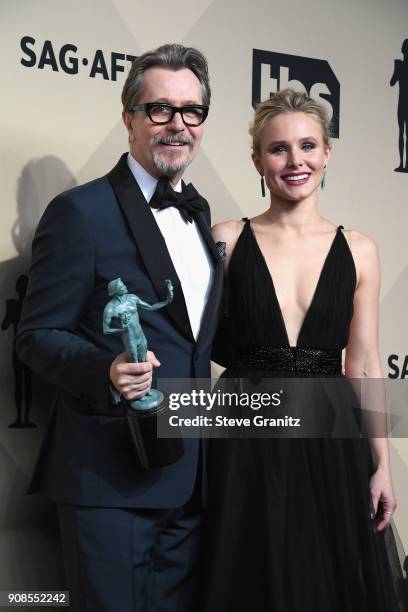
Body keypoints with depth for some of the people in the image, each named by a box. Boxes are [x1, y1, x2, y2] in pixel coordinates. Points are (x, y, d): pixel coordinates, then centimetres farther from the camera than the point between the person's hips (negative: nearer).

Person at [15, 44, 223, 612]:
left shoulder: (198, 211, 13)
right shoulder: (81, 211, -11)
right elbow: (37, 336, -11)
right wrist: (107, 372, -28)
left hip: (189, 475, 7)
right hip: (110, 478, -7)